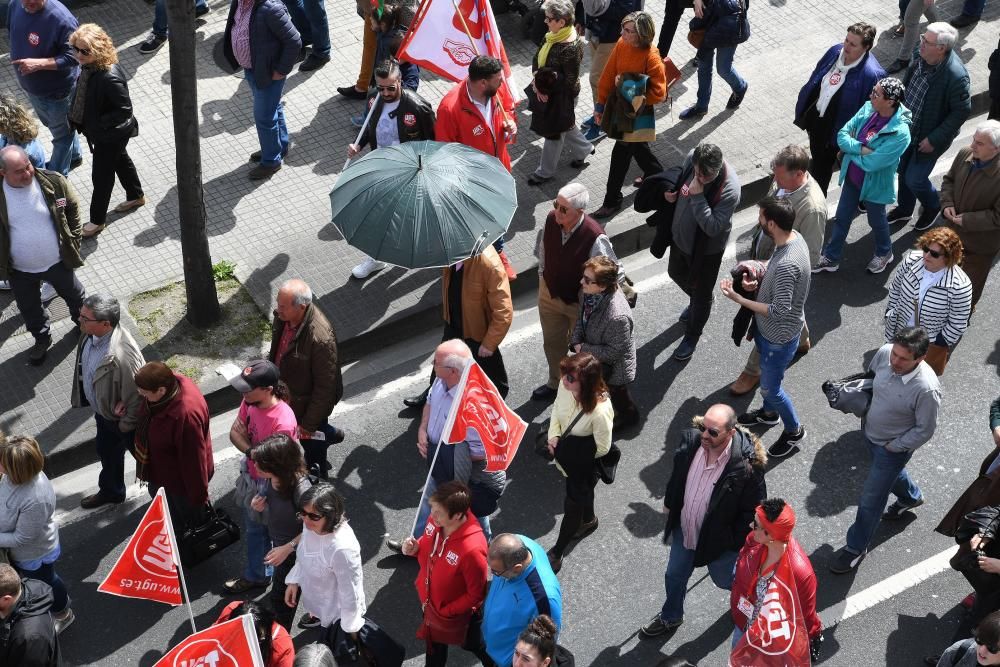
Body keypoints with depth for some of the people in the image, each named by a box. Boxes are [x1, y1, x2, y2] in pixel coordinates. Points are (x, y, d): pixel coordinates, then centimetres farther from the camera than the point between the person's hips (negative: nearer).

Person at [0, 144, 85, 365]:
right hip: (19, 270, 0)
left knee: (74, 295, 26)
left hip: (57, 262, 0)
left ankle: (81, 319, 58)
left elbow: (72, 209, -3)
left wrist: (73, 242, -2)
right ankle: (42, 338, 51)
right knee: (30, 309, 23)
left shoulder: (54, 182, -21)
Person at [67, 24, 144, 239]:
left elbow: (125, 110, -30)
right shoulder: (89, 67, -11)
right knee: (120, 160, 29)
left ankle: (97, 220, 28)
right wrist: (76, 118, 3)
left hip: (111, 134, -8)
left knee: (101, 175, 8)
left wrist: (99, 124, -27)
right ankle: (135, 196, 54)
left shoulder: (110, 78, -37)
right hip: (97, 130, 8)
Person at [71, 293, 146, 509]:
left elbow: (137, 394, -32)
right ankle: (110, 491, 58)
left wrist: (126, 425, -18)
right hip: (103, 408, 9)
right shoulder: (91, 334, -17)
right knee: (106, 450, 31)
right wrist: (82, 398, 10)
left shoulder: (121, 356, -44)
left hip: (121, 416, -8)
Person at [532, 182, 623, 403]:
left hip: (579, 302, -5)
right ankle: (555, 383, 55)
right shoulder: (551, 219, -21)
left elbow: (615, 274, -22)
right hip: (550, 292, 5)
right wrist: (543, 275, 9)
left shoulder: (595, 237, -36)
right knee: (552, 343, 28)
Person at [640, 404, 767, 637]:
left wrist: (739, 543, -12)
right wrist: (669, 503, 14)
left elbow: (753, 509, -20)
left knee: (723, 579, 24)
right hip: (684, 528, 5)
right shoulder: (691, 439, -22)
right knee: (675, 576, 25)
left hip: (720, 539, -4)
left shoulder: (747, 465, -36)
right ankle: (670, 617, 54)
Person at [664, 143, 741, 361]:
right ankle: (698, 301, 63)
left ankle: (692, 336, 42)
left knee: (701, 295, 16)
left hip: (707, 248, -6)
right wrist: (673, 193, -15)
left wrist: (697, 196, -41)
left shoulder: (729, 190, -38)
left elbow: (713, 227, -36)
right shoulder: (691, 158, -20)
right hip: (681, 236, 6)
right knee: (676, 273, 32)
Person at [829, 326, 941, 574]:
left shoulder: (926, 389, -38)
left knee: (870, 501, 8)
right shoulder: (884, 353, -23)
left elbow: (924, 430, -22)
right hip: (869, 432, 6)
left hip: (892, 448, -6)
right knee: (891, 471, 35)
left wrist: (894, 447, -15)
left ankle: (856, 547, 32)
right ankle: (911, 497, 67)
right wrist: (864, 408, 5)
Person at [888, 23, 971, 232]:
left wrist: (934, 139, -20)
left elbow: (962, 111, -23)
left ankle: (933, 207, 36)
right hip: (907, 127, 7)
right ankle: (905, 209, 47)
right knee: (903, 170, 22)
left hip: (929, 136, -7)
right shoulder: (922, 59, -12)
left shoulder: (956, 76, -32)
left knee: (914, 179, 4)